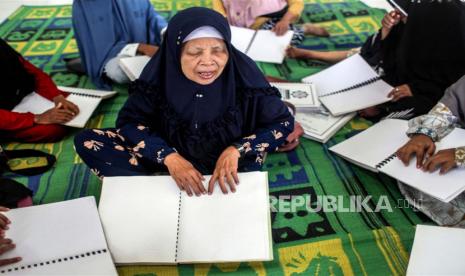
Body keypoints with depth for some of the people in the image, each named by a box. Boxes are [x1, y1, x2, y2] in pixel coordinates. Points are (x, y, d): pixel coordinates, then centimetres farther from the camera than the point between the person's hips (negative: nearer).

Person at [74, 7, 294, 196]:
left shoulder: (242, 72, -24)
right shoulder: (162, 70, -21)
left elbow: (284, 122, -16)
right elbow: (128, 120, -13)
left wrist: (235, 150, -31)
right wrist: (169, 157, -30)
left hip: (225, 157, -1)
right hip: (173, 151, 2)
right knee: (87, 142, -13)